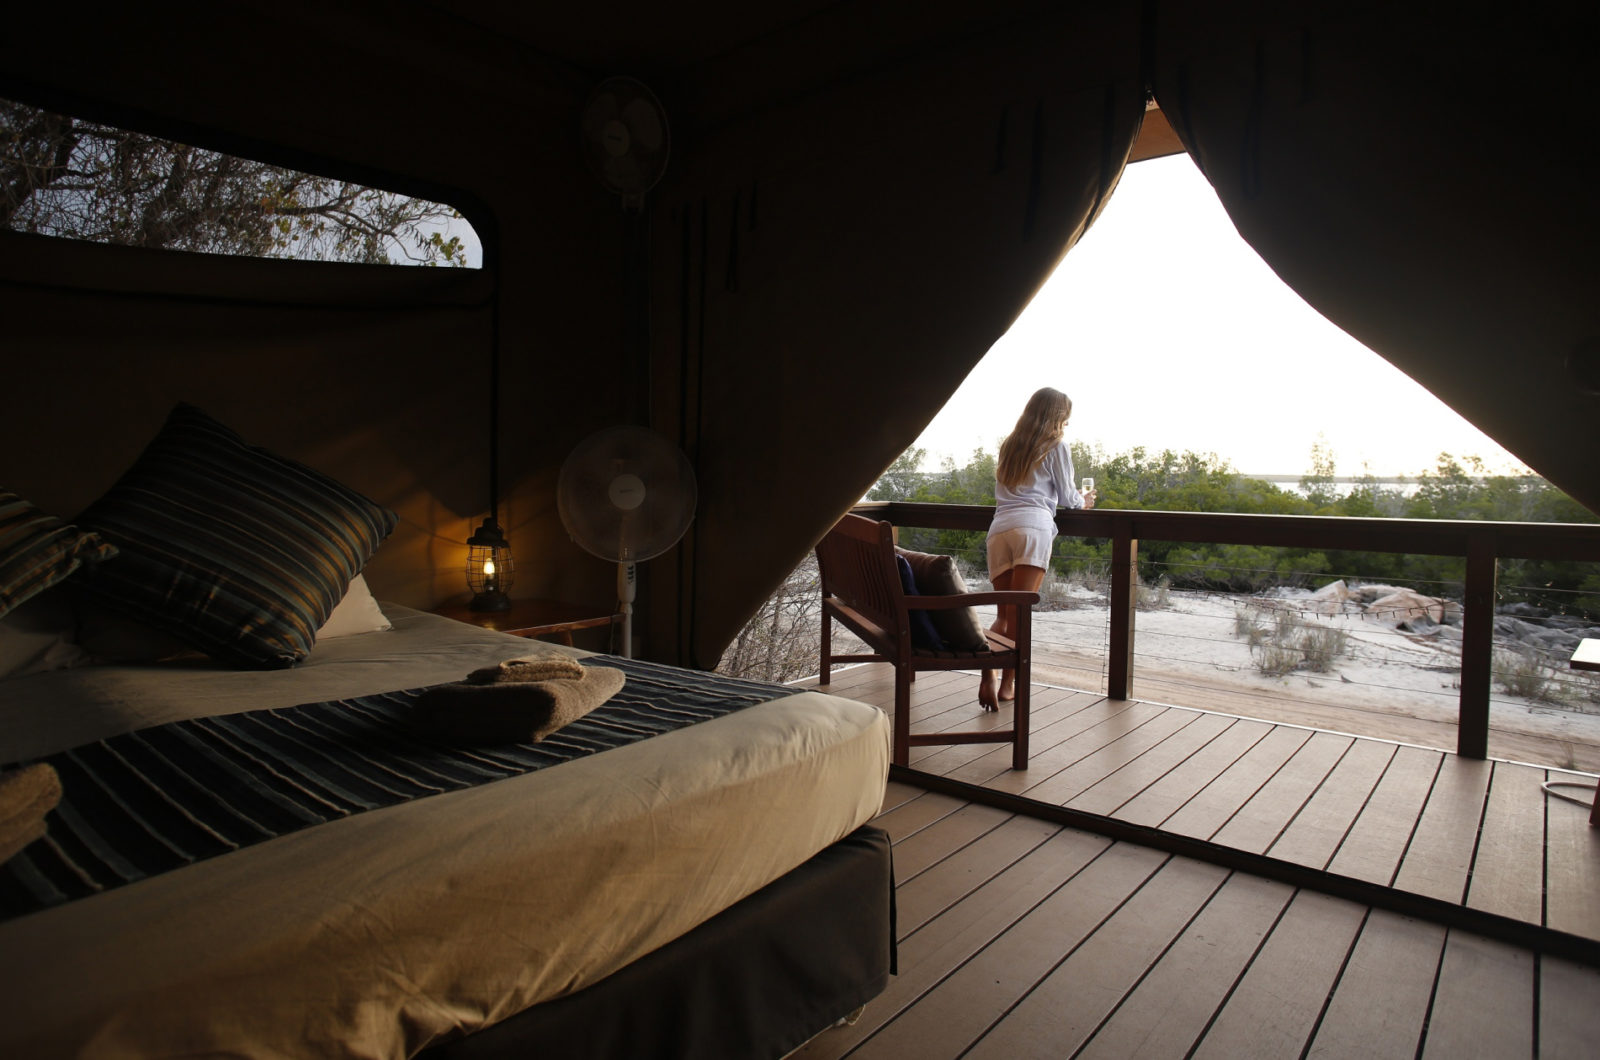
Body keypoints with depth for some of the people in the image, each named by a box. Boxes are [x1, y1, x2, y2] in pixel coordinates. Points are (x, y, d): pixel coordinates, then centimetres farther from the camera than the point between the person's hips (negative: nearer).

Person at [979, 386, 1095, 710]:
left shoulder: (1009, 445, 28)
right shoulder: (1056, 446, 11)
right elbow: (1067, 496, 13)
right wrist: (1084, 500, 36)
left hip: (999, 528, 5)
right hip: (1033, 527, -5)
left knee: (1004, 613, 3)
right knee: (1020, 612, -6)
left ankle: (988, 673, -19)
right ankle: (1008, 682, -7)